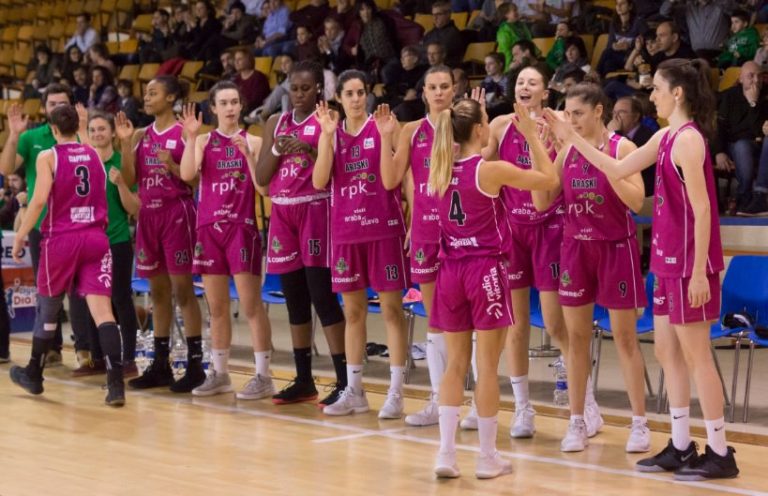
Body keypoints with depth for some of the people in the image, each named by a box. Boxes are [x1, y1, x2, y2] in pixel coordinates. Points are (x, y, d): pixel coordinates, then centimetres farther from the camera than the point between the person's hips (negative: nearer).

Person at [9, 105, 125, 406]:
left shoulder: (47, 157, -2)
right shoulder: (95, 155, 12)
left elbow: (40, 200, -13)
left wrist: (20, 236, -6)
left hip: (60, 239, -2)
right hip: (96, 239, 2)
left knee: (48, 308, 15)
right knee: (101, 308, -8)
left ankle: (33, 375, 32)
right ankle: (116, 384, -22)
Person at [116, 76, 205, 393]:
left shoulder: (183, 133, -7)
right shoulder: (142, 135, 11)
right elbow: (129, 181, 6)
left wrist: (171, 166, -24)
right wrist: (125, 143, -3)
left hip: (177, 213, -6)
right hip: (148, 214, 6)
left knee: (182, 289, -5)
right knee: (158, 291, 10)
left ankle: (195, 364, -2)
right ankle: (160, 364, 16)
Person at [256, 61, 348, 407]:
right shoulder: (276, 123, 13)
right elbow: (261, 178, 9)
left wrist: (310, 149, -22)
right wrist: (277, 149, -7)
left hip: (315, 210, -6)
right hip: (282, 212, 6)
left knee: (322, 297, -10)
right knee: (295, 300, 9)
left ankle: (343, 381, -8)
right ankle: (304, 381, 17)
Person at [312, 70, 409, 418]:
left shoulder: (380, 128, -2)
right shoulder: (331, 134, 7)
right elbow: (319, 181, -4)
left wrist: (387, 138, -20)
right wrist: (328, 135, -11)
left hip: (383, 228, -4)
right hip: (346, 230, 4)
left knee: (391, 310, -2)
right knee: (353, 311, 10)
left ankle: (396, 393, 1)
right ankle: (354, 391, 18)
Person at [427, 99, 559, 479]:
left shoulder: (440, 169, 4)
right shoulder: (491, 170, -12)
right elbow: (550, 180, -4)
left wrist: (466, 115, 25)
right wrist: (531, 135, 3)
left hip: (451, 270, 5)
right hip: (486, 270, -5)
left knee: (455, 364, 11)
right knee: (487, 366, 2)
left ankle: (446, 452, 5)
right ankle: (487, 457, 8)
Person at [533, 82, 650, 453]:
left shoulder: (622, 148, -9)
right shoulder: (567, 151, 5)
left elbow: (636, 202, -18)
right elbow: (542, 203, 2)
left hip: (615, 248, -4)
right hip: (576, 248, 4)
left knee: (624, 337, 1)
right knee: (576, 336, 6)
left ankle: (640, 424, 9)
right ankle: (577, 423, 14)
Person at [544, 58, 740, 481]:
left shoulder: (687, 139, -16)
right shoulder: (666, 137, 11)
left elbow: (702, 209, -19)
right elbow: (619, 169, 20)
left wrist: (699, 271, -21)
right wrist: (571, 138, 15)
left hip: (689, 263, -9)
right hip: (669, 260, 9)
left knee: (696, 356, -3)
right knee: (667, 352, 12)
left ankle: (719, 453, 5)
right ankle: (681, 447, 19)